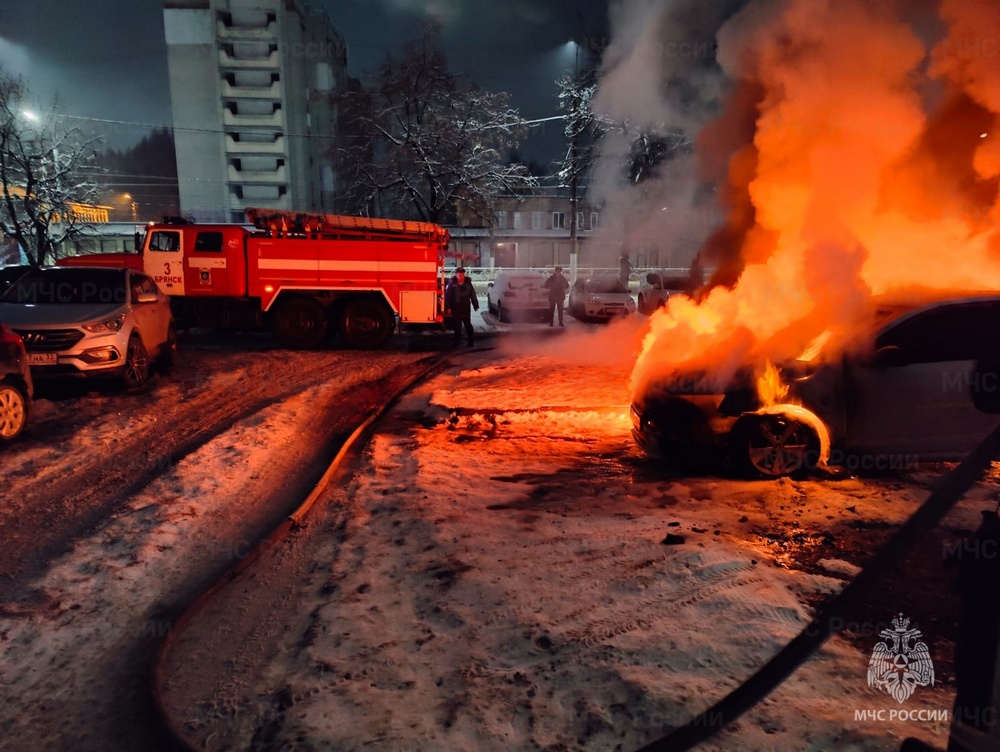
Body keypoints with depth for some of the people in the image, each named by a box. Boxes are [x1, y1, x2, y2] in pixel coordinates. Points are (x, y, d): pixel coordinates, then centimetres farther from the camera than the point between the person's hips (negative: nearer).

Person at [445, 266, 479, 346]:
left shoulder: (468, 283, 1)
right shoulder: (452, 284, -5)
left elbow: (473, 295, 5)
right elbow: (447, 296, -7)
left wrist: (475, 306, 5)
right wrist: (448, 307, -11)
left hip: (466, 308, 1)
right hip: (456, 308, -1)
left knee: (468, 324, 4)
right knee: (457, 325, 7)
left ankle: (471, 340, 9)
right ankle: (457, 341, 16)